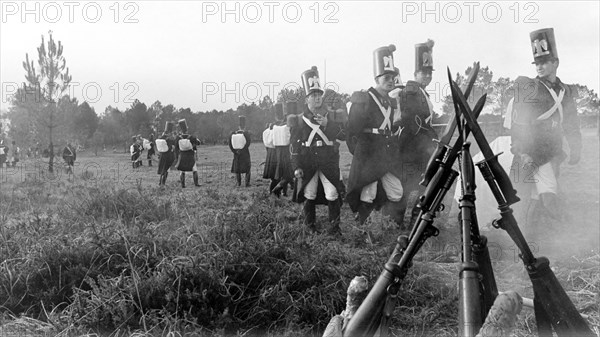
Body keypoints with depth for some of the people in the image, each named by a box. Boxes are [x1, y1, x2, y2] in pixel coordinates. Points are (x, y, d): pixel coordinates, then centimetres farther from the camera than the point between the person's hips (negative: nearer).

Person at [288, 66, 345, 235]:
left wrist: (327, 124, -21)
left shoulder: (330, 115, 9)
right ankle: (310, 228, 19)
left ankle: (334, 228, 2)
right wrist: (296, 167, -3)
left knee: (333, 195, -7)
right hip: (308, 162, 0)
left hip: (328, 160, 0)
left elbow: (339, 134, -4)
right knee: (309, 196, 6)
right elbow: (294, 145, 4)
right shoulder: (300, 119, 6)